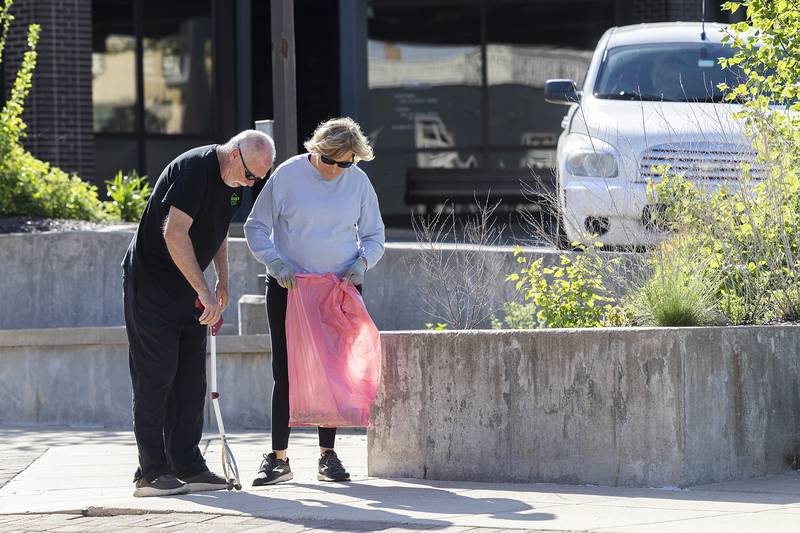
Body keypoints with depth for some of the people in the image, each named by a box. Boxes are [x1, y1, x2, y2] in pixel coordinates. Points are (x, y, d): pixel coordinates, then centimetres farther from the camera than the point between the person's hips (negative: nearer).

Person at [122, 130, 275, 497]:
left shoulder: (233, 181, 7)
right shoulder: (194, 168, -22)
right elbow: (174, 232, -29)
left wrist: (222, 281, 15)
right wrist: (204, 291, -30)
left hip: (187, 288, 9)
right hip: (150, 283, -9)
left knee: (191, 379, 6)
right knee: (156, 376, -8)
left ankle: (187, 466, 10)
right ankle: (151, 473, -5)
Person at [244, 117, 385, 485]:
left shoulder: (358, 182, 1)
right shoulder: (288, 175, -6)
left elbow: (374, 234, 11)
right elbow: (256, 227, -1)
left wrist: (362, 262, -9)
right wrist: (277, 264, -16)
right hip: (289, 287, -2)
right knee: (286, 371, -3)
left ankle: (328, 455, 11)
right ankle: (278, 458, 2)